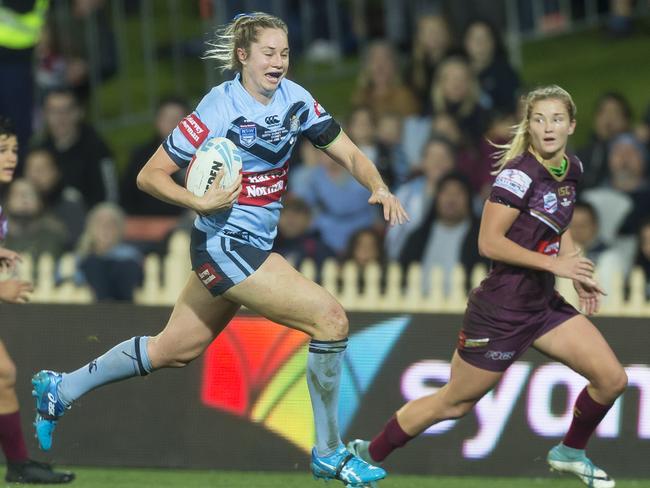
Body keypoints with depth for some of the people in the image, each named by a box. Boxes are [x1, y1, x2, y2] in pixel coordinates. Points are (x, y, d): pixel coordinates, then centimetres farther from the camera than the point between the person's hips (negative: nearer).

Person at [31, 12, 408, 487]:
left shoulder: (296, 100, 0)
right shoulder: (220, 109, -18)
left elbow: (350, 153, 6)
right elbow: (150, 175, -12)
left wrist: (379, 188, -13)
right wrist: (199, 201, -27)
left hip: (253, 246, 8)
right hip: (225, 245, -8)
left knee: (173, 350, 18)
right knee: (330, 318, -16)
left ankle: (60, 389, 34)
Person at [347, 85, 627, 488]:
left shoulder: (572, 169, 4)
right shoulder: (520, 173, -21)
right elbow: (489, 243, -23)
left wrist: (579, 274, 10)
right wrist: (555, 263, -23)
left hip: (544, 303, 7)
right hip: (501, 309, -7)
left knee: (612, 379, 0)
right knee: (455, 403, 4)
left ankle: (571, 452, 25)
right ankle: (367, 455, 22)